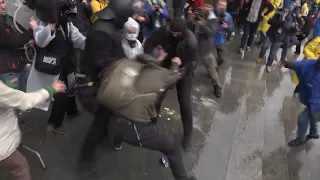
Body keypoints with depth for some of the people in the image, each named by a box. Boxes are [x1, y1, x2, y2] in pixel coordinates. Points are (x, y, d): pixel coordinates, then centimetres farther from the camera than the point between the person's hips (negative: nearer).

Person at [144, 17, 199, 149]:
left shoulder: (191, 41, -30)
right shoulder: (164, 31, -23)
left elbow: (192, 62, -25)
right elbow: (149, 43, -16)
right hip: (165, 68, 4)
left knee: (184, 103, -5)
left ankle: (188, 133, 17)